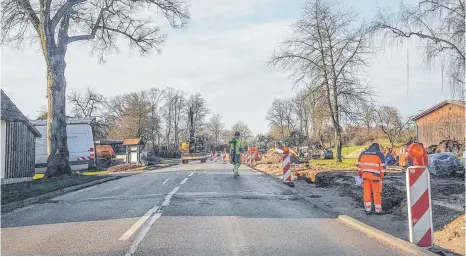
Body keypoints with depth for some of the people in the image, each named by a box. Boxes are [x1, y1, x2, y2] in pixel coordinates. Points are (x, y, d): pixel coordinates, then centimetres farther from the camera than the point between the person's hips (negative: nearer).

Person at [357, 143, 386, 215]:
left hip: (365, 175, 3)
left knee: (367, 192, 7)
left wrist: (360, 174, 20)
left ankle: (368, 209, 8)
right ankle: (378, 210, 10)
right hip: (375, 175, -3)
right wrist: (382, 176, 3)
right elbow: (382, 166, -4)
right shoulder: (380, 154, -1)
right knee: (377, 193, 5)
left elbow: (359, 165, 10)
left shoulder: (363, 153, 9)